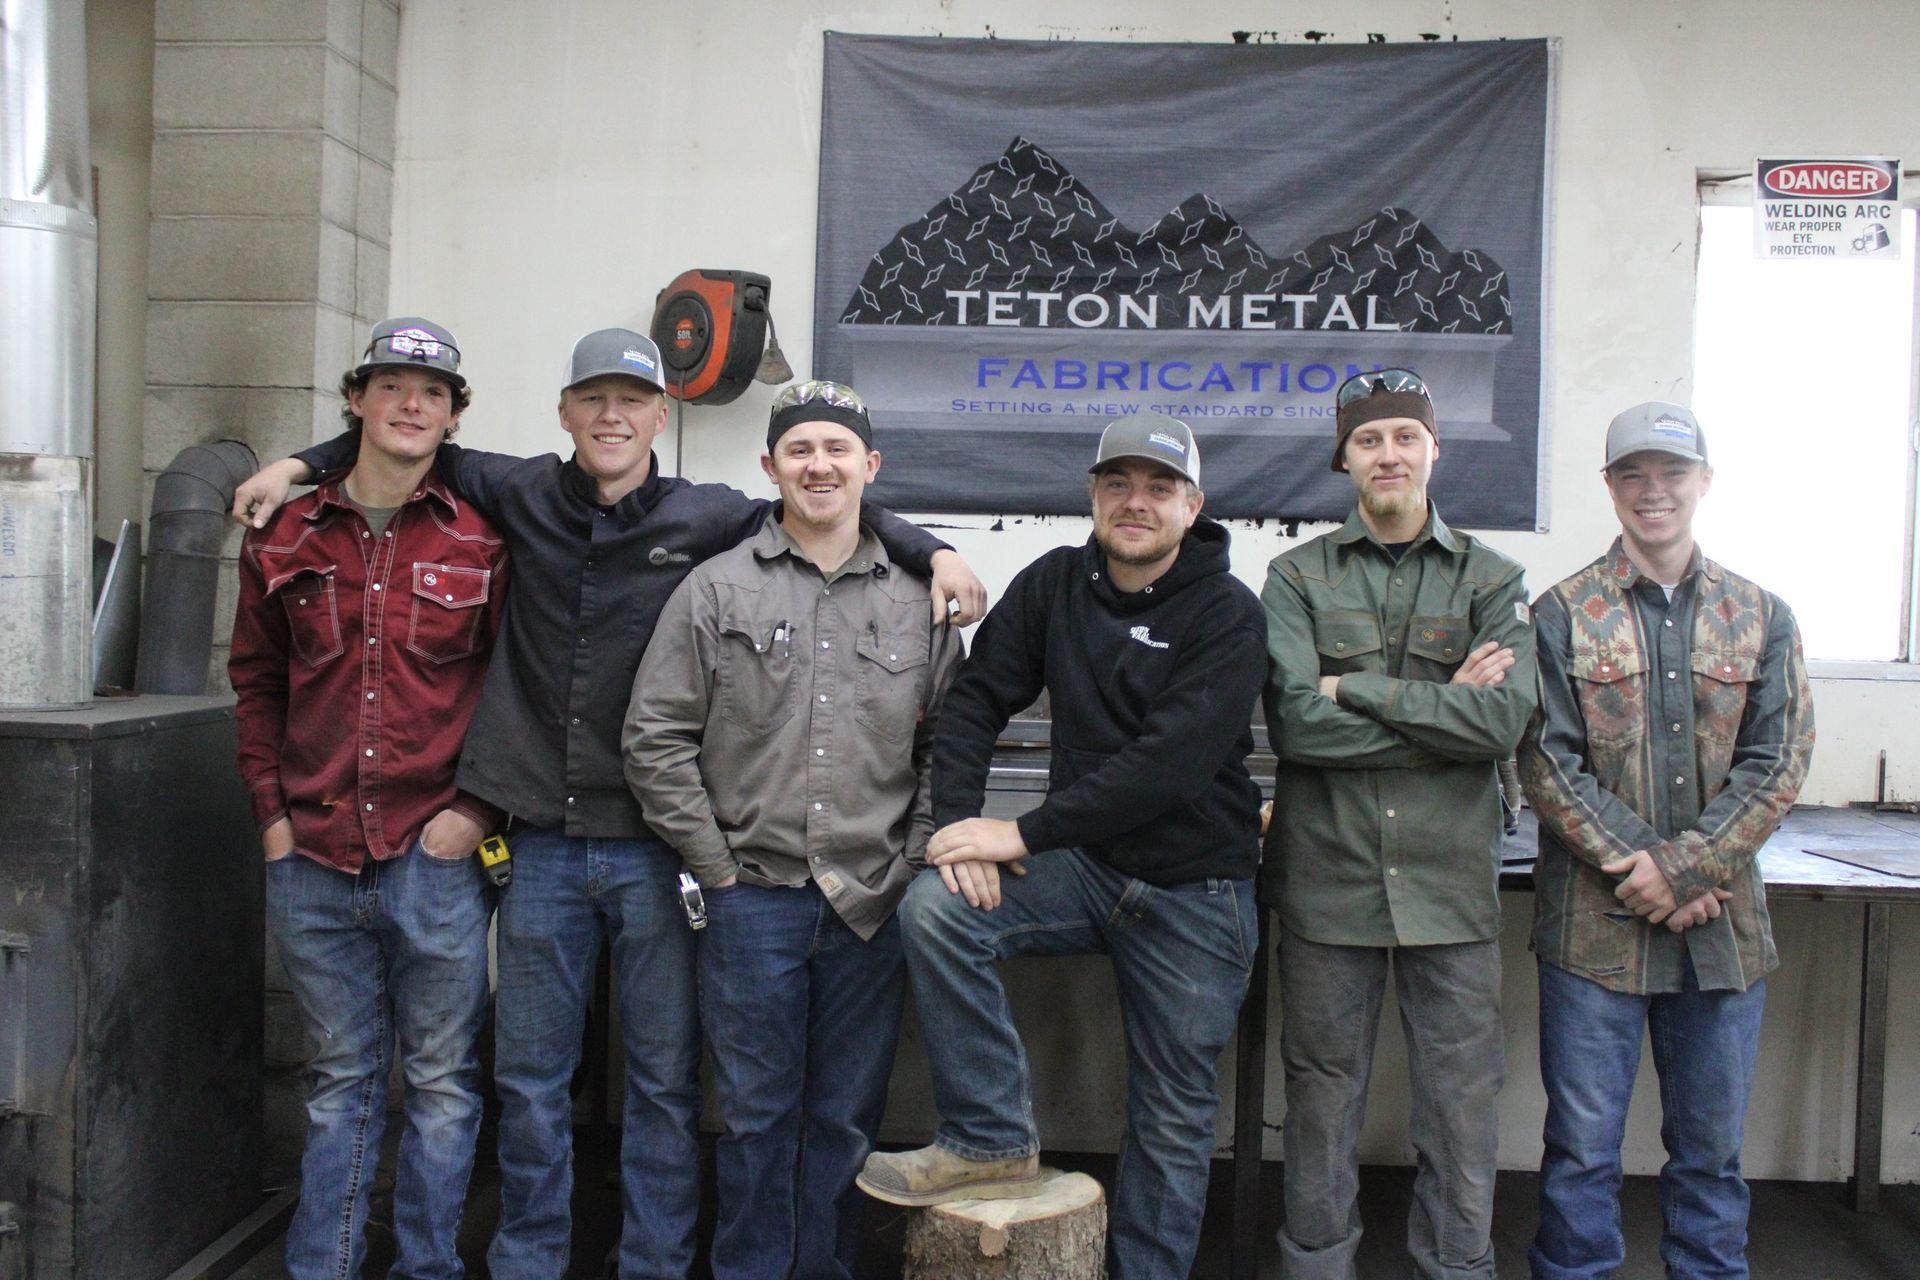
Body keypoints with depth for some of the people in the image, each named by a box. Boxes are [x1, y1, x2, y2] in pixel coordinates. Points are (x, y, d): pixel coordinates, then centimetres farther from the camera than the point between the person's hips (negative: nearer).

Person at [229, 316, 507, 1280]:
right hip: (313, 861, 2)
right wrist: (271, 812, 6)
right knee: (340, 1082, 15)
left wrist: (480, 809, -7)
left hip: (436, 857, -2)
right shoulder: (286, 538, 7)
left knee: (442, 1081, 8)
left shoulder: (484, 541, -1)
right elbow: (255, 683, 14)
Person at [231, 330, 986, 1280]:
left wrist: (934, 553, -5)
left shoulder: (711, 518, -1)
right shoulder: (525, 496, 6)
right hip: (542, 842, 2)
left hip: (658, 847, -2)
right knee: (529, 1076, 13)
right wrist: (301, 463, 13)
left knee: (665, 1078, 8)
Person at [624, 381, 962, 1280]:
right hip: (754, 897, -1)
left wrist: (911, 863, 0)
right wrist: (715, 864, -5)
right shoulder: (717, 589, 1)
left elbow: (945, 747, 10)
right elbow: (655, 738, -1)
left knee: (847, 1116, 12)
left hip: (872, 904, 2)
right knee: (757, 1114, 8)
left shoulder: (919, 601, 6)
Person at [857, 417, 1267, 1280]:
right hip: (1084, 863, 3)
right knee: (934, 908, -22)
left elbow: (1171, 761, -23)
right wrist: (959, 823, -16)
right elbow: (978, 697, 0)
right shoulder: (1056, 582, 2)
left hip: (1194, 892, -3)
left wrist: (1024, 833, -25)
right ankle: (993, 1142, -8)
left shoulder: (1227, 615, -12)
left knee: (1172, 1121, 5)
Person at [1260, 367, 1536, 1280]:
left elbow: (1504, 720, -11)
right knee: (1322, 1096, 11)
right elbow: (1295, 722, -12)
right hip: (1328, 874, 0)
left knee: (1462, 1101, 7)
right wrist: (1444, 710, -11)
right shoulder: (1297, 578, 4)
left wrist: (1357, 690, -12)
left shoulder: (1491, 582, 6)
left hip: (1450, 879, 1)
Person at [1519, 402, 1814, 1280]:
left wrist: (1684, 869, -12)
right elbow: (1548, 766, -6)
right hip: (1593, 921, -2)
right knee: (1582, 1144, 5)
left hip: (1723, 923, 2)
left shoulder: (1761, 619, 7)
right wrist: (1635, 865, -15)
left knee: (1711, 1143, 14)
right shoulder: (1563, 615, 0)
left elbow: (1776, 767, 0)